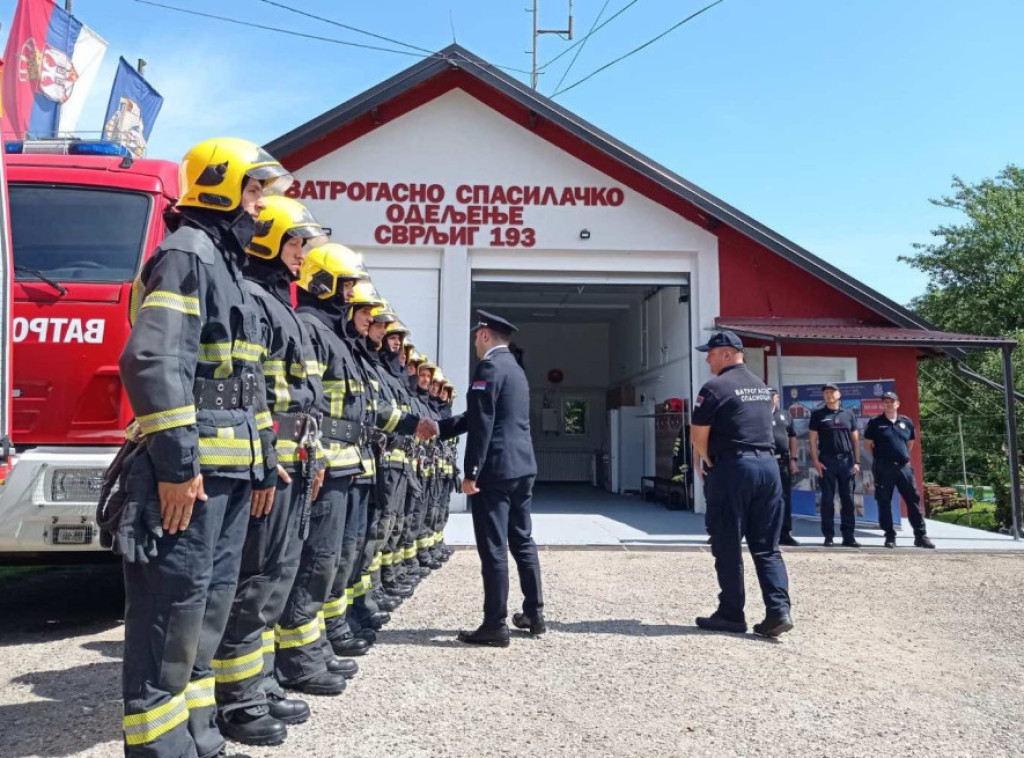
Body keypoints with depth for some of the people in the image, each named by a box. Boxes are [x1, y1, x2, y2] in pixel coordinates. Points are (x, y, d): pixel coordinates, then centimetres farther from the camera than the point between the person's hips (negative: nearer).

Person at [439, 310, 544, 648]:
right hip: (522, 467, 10)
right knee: (522, 541, 16)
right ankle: (534, 614, 25)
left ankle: (495, 625, 3)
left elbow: (482, 423, -18)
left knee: (493, 548, -3)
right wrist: (438, 428, 24)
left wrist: (471, 472, -17)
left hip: (495, 470, -9)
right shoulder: (515, 369, 18)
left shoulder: (489, 367, -11)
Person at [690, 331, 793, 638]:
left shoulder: (715, 387, -8)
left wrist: (709, 463, 7)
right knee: (767, 547, 10)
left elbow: (698, 437, -10)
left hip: (732, 468, -7)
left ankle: (731, 615, 10)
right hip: (768, 465, 7)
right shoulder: (762, 387, 16)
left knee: (727, 547, 4)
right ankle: (779, 610, 0)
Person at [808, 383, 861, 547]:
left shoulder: (848, 414, 12)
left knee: (848, 499, 3)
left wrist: (857, 461, 4)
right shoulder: (818, 414, 6)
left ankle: (848, 535, 8)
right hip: (827, 460, -2)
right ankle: (828, 536, 5)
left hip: (847, 460, 2)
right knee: (827, 499, 0)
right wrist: (815, 461, -7)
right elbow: (813, 439, 2)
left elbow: (855, 439, 12)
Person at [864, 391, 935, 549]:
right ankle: (890, 536, 8)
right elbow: (868, 443, 6)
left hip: (903, 466, 3)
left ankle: (921, 536, 9)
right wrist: (878, 458, 4)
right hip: (883, 468, -3)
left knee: (914, 500, 2)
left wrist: (904, 456, 14)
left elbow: (910, 442, 21)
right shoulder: (875, 423, 1)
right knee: (884, 503, 0)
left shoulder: (906, 422, 10)